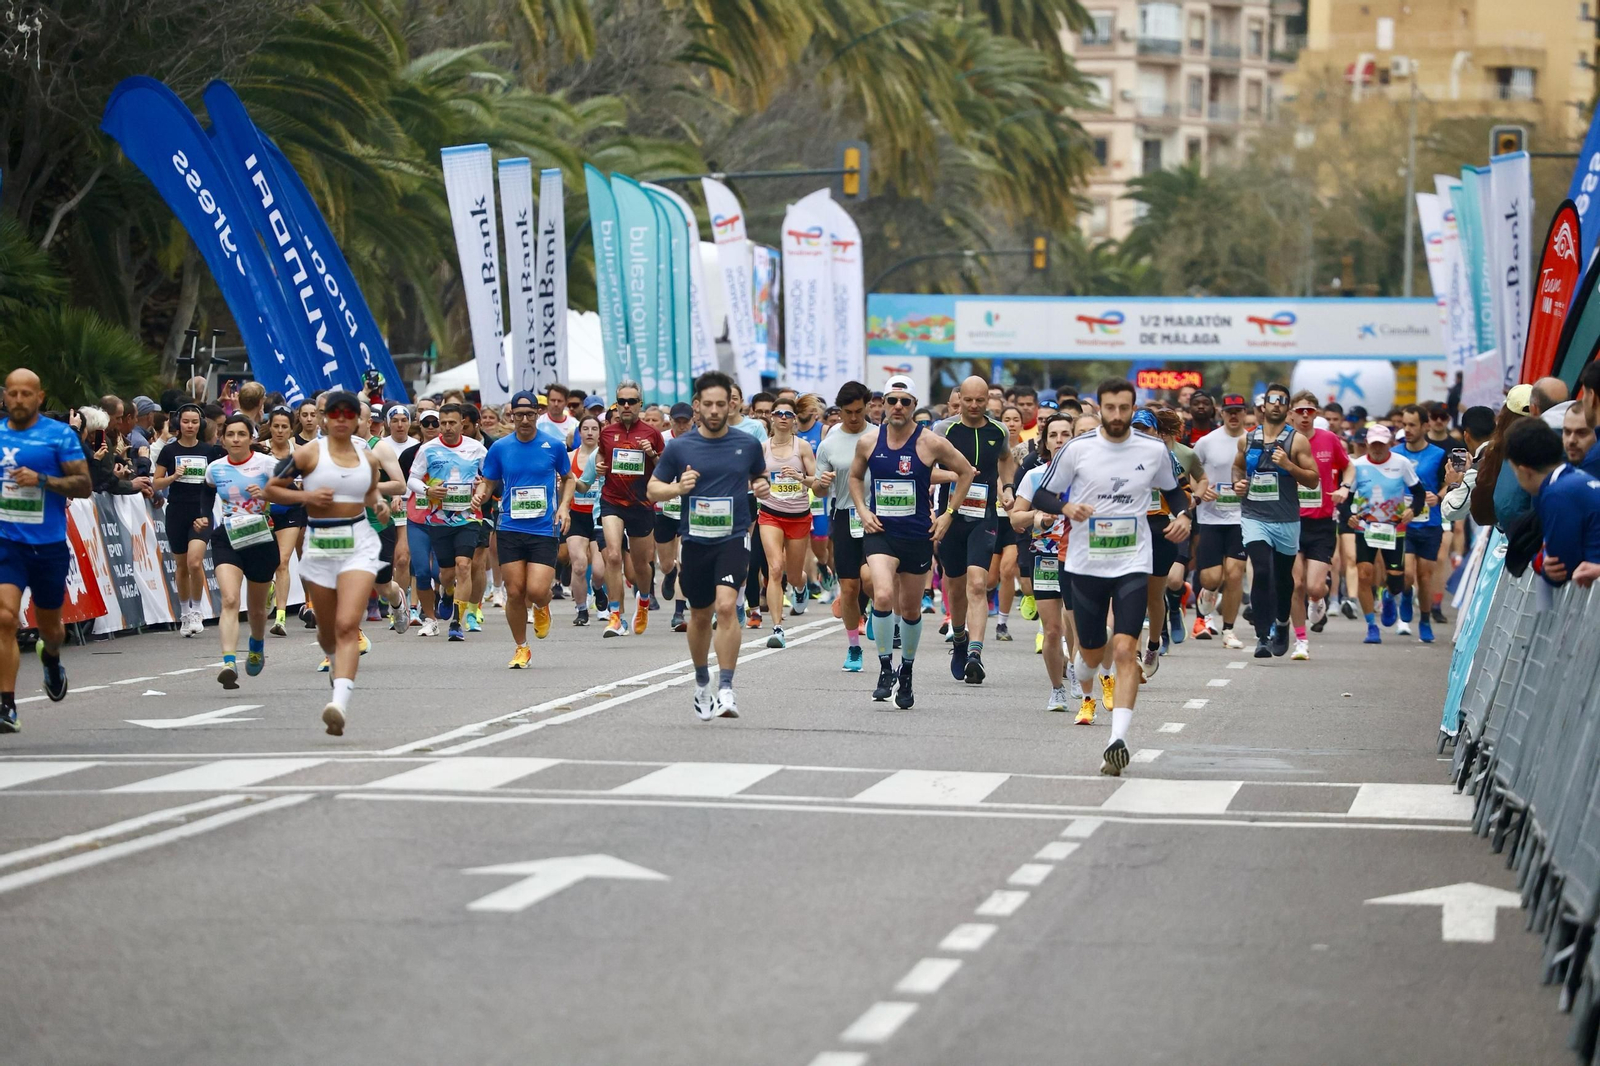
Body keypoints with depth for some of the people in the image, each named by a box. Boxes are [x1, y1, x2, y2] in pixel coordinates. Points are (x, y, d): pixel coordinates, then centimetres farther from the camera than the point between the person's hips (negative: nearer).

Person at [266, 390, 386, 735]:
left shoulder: (368, 458, 7)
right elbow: (271, 489, 0)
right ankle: (339, 667, 48)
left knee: (347, 625, -17)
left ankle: (340, 703, -28)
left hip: (358, 543, 0)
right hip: (319, 545, 0)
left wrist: (378, 503, 6)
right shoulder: (309, 453, -2)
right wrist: (306, 496, -14)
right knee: (327, 630, 12)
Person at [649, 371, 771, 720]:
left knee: (726, 606, -21)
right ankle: (702, 681, 37)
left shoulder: (747, 445, 2)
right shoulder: (679, 447, 0)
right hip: (695, 541, 2)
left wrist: (762, 487, -3)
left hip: (734, 538, -2)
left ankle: (725, 688, -20)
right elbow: (652, 489, 5)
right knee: (700, 615, 14)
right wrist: (678, 487, -15)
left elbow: (760, 476, 20)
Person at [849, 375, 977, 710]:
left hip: (918, 535, 0)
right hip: (880, 532, 0)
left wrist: (948, 514, 1)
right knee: (883, 595, -23)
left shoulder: (930, 443, -7)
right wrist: (863, 511, 5)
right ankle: (885, 667, -9)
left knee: (911, 608, 11)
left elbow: (966, 472, 5)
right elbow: (855, 476, 19)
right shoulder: (868, 442, 0)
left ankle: (906, 673, 31)